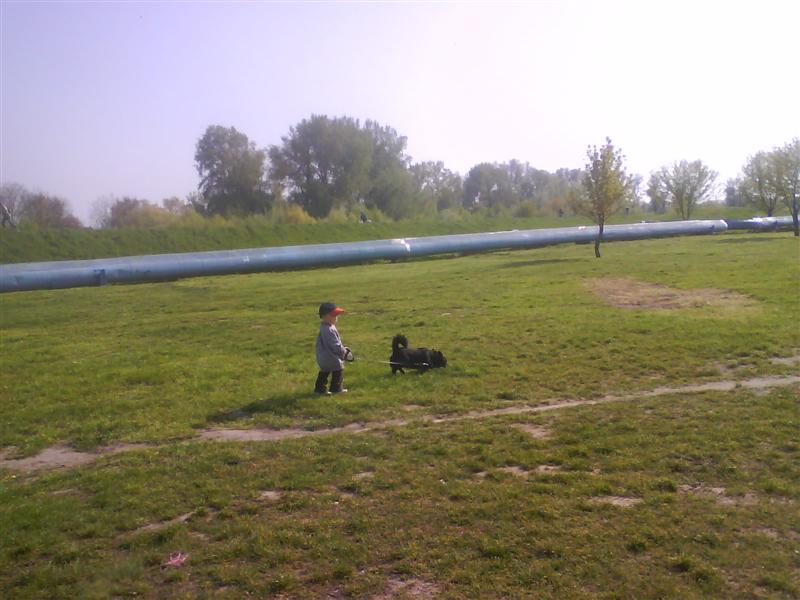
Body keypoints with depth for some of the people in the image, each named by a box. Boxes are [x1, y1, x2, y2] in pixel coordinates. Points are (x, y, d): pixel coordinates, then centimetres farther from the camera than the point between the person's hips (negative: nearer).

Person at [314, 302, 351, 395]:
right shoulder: (329, 330, -28)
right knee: (339, 370, 8)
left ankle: (320, 388, 27)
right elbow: (335, 345, -25)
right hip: (332, 358, -10)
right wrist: (344, 351, -10)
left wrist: (343, 348, 12)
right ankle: (336, 389, 17)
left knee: (324, 371, 20)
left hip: (323, 357, 10)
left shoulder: (323, 327, 6)